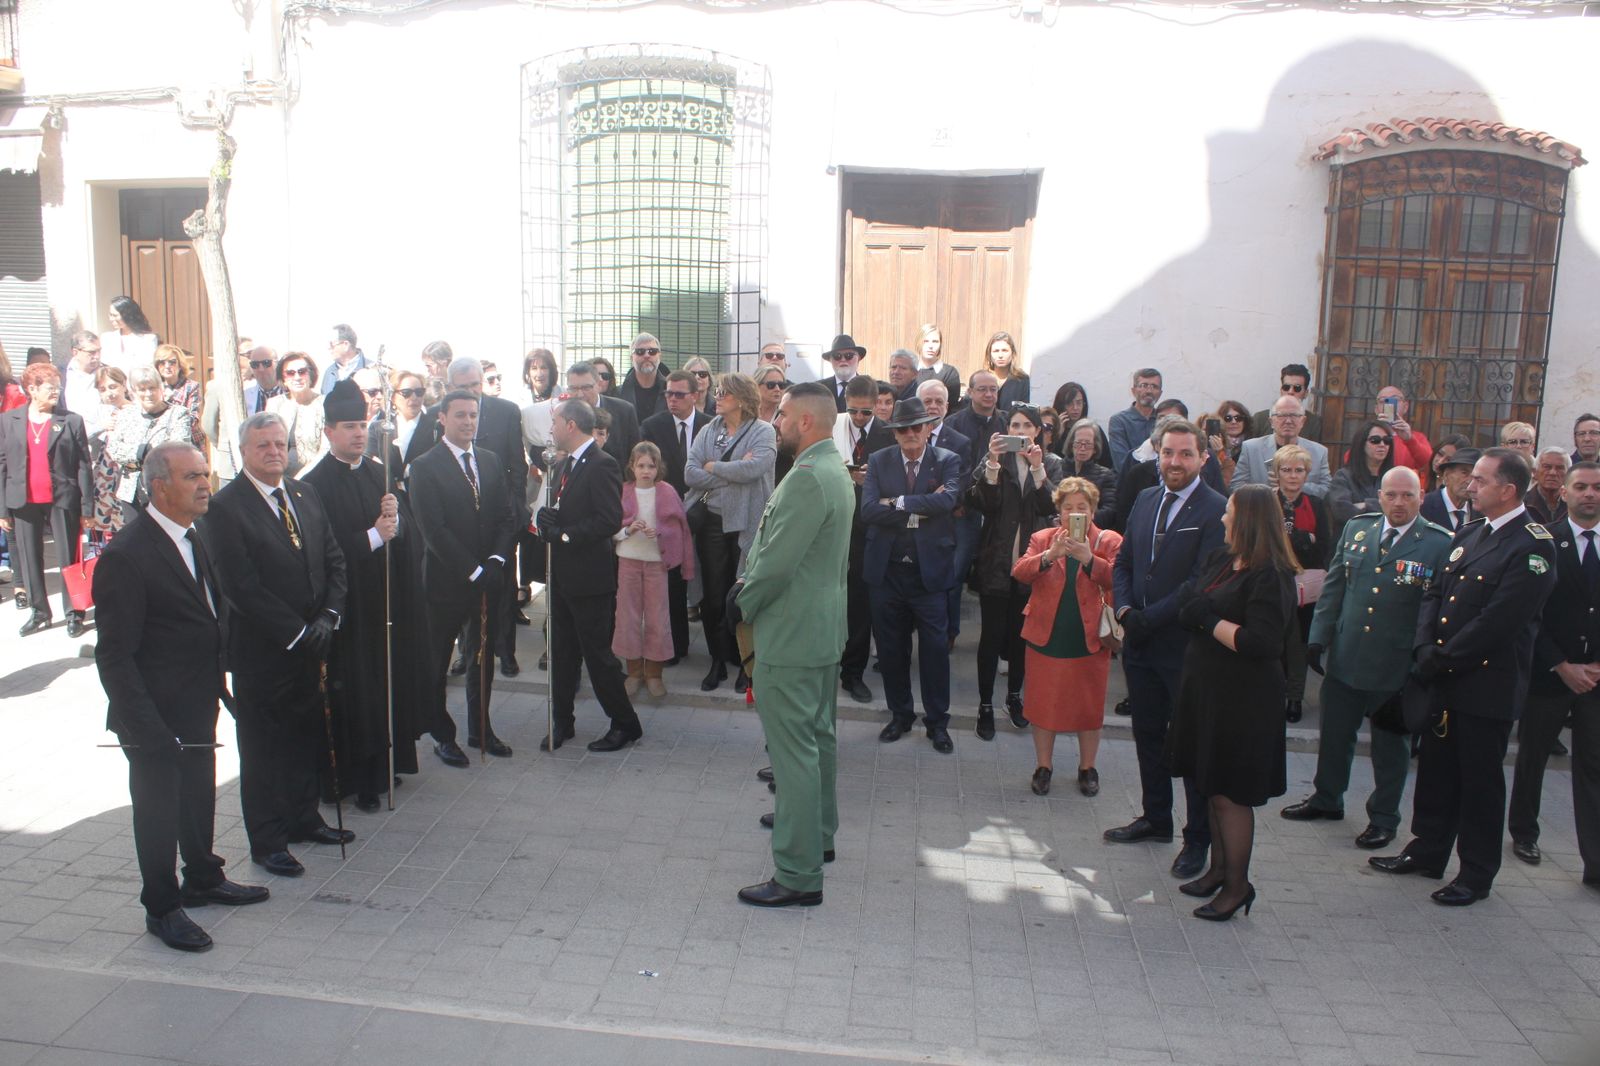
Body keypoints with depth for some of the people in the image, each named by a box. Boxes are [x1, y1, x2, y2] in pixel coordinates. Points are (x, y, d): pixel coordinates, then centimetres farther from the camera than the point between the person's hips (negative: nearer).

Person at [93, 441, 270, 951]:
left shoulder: (191, 539, 4)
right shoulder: (126, 556, -23)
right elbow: (114, 655, -21)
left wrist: (224, 673, 8)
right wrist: (146, 728, -23)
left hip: (199, 706, 8)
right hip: (156, 718, -8)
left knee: (200, 798, 23)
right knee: (158, 810, 11)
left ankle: (203, 879, 43)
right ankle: (162, 908, 29)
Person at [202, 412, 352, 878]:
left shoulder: (305, 494, 7)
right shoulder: (224, 507, -13)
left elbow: (334, 560, 8)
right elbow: (241, 587, -18)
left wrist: (328, 617, -7)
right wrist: (296, 633, -17)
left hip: (310, 643, 6)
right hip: (261, 650, -6)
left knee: (307, 735, 18)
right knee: (263, 747, 8)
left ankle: (303, 818, 35)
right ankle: (267, 841, 21)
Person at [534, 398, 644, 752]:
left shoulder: (601, 465, -14)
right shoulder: (563, 466, 16)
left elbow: (610, 520, -22)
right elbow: (556, 511, 17)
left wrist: (564, 534, -19)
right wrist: (545, 519, -6)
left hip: (590, 577, -9)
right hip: (561, 575, 9)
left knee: (597, 654, -1)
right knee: (562, 652, 14)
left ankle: (625, 724, 13)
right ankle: (562, 722, 26)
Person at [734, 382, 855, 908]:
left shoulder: (806, 477, -22)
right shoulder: (835, 470, 12)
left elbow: (776, 560, -24)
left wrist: (745, 602, -7)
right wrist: (752, 592, 10)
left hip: (790, 632, -11)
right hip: (824, 626, 11)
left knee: (793, 749, -4)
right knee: (817, 736, 22)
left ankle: (798, 875, 3)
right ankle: (818, 834, 38)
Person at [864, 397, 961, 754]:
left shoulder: (947, 461, -1)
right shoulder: (878, 461, 3)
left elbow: (948, 499, -20)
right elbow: (868, 510, -11)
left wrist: (899, 502, -17)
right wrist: (921, 508, -15)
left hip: (929, 570, -2)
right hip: (887, 569, 2)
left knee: (935, 648, 3)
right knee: (891, 648, 11)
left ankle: (937, 721, 19)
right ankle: (900, 715, 28)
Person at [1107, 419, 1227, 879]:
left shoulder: (1215, 510, -14)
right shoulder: (1146, 500, 8)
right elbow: (1123, 561, 12)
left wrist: (1149, 618, -20)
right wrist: (1125, 609, -5)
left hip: (1186, 646, -6)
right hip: (1140, 641, 7)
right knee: (1148, 734, 18)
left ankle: (1197, 838, 22)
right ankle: (1156, 818, 36)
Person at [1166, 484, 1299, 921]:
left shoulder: (1269, 576, -18)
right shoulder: (1221, 559, 9)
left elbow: (1259, 641, -26)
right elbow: (1186, 606, 9)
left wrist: (1210, 621, -16)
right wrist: (1195, 608, -13)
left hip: (1243, 700, -8)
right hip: (1206, 687, 9)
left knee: (1230, 794, 2)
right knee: (1212, 788, 18)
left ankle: (1237, 885, 17)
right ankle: (1219, 867, 33)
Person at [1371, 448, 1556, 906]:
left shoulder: (1533, 546, -15)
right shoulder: (1468, 533, 10)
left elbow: (1499, 621, -21)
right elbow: (1435, 594, 9)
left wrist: (1444, 659, -15)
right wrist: (1426, 650, -5)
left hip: (1488, 686, -7)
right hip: (1445, 680, 7)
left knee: (1480, 781, 6)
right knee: (1437, 770, 17)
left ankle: (1476, 874, 20)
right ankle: (1427, 851, 32)